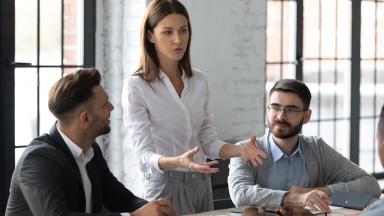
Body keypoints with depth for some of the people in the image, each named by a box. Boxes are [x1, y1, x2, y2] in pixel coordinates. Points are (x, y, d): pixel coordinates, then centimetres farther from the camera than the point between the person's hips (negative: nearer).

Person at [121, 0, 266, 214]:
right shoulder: (136, 86, -12)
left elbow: (207, 140, 8)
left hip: (201, 184, 6)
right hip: (166, 186, -6)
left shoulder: (199, 80, 5)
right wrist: (178, 162, -35)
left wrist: (239, 150, -11)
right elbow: (145, 156, -17)